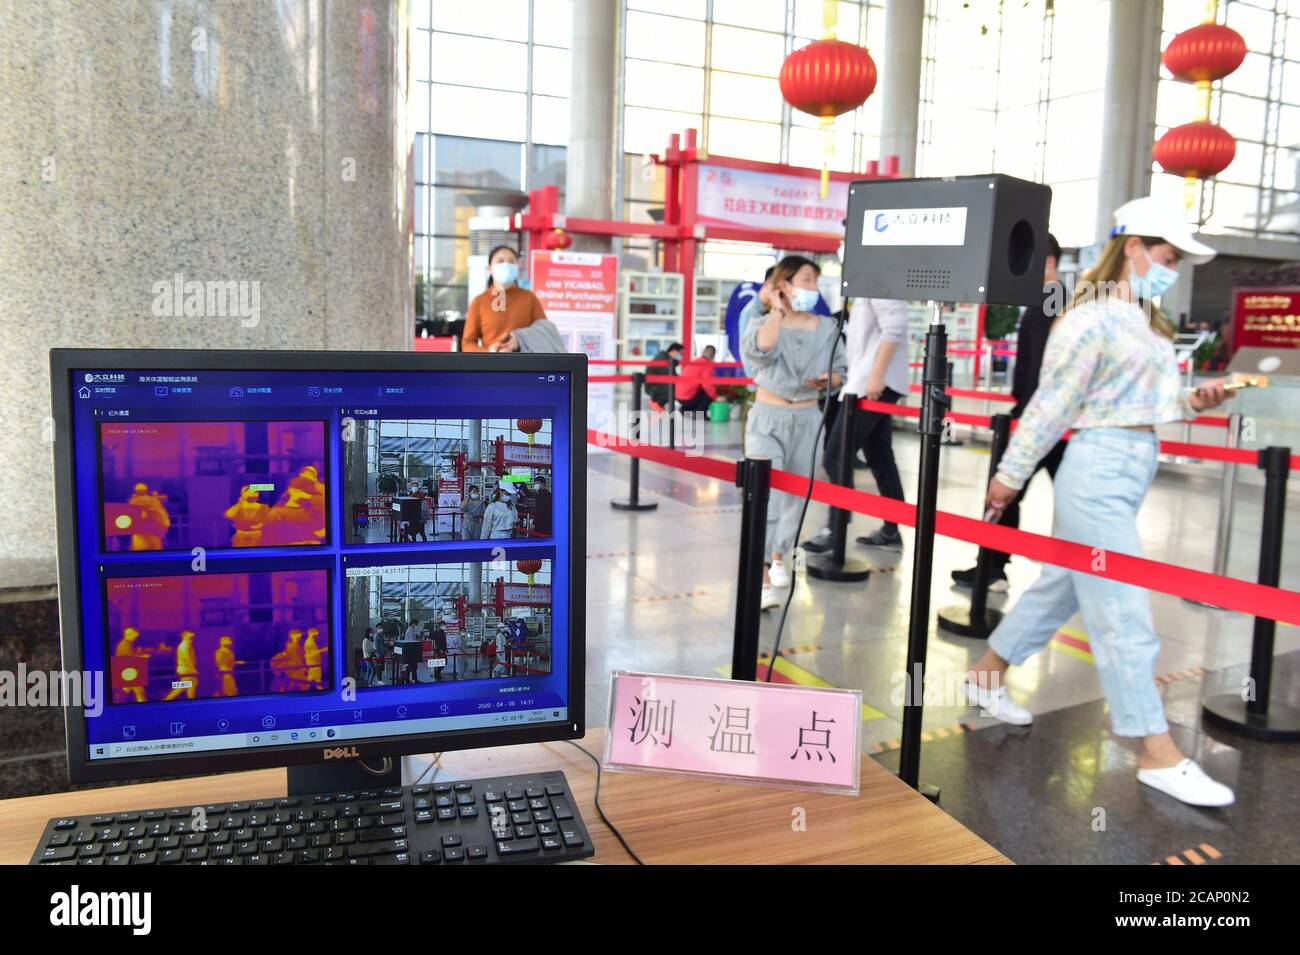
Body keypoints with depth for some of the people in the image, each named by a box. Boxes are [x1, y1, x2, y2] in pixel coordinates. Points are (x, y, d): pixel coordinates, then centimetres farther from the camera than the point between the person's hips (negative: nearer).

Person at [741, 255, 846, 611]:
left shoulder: (827, 327, 4)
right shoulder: (763, 322, -4)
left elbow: (840, 372, 11)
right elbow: (760, 349, -27)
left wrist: (827, 381, -11)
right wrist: (778, 312, -18)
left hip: (807, 419, 4)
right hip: (768, 417, -3)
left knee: (795, 493, 12)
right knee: (765, 495, -11)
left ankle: (778, 555, 35)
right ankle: (761, 576, -8)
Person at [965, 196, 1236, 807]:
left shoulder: (1147, 320, 15)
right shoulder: (1094, 317, -13)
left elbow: (1152, 402, 18)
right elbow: (1052, 402, -12)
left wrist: (1192, 401, -2)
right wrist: (1011, 474, -8)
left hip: (1133, 470, 10)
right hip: (1100, 469, -10)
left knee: (1060, 588, 18)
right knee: (1124, 613, -4)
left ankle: (987, 676, 34)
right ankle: (1158, 754, 3)